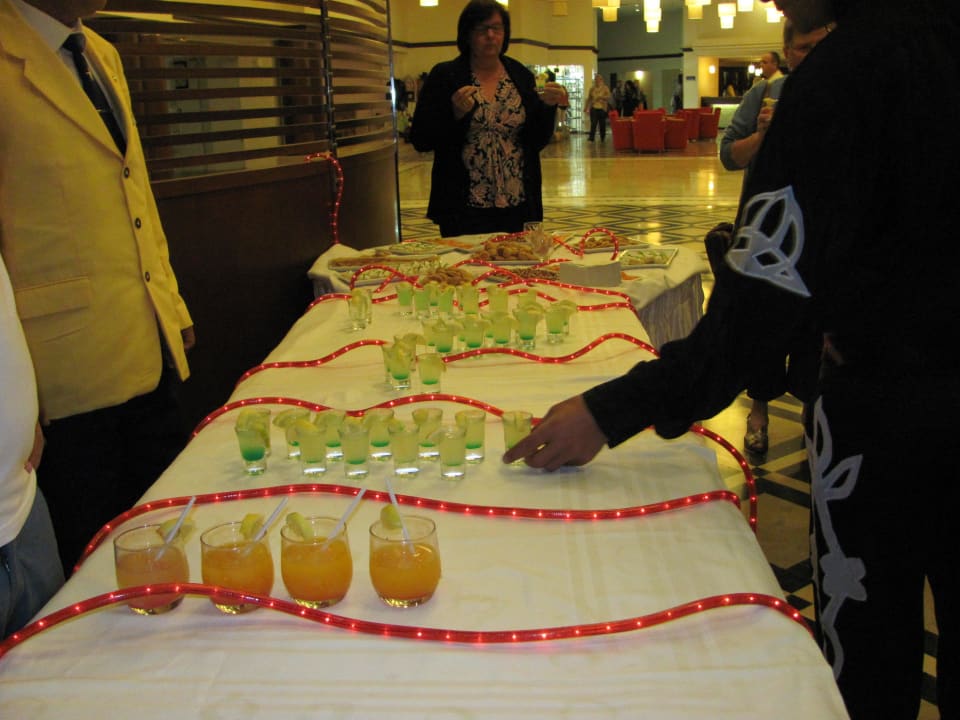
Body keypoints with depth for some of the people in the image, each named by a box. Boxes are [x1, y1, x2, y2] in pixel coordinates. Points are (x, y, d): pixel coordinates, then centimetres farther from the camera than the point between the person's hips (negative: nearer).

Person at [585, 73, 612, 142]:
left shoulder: (605, 88, 0)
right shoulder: (592, 88, 8)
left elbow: (609, 97, -7)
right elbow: (589, 98, 13)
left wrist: (601, 97, -20)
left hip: (602, 109, -1)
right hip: (594, 108, 1)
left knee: (602, 124, 6)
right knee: (593, 123, -11)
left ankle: (602, 138, 20)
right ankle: (591, 137, -15)